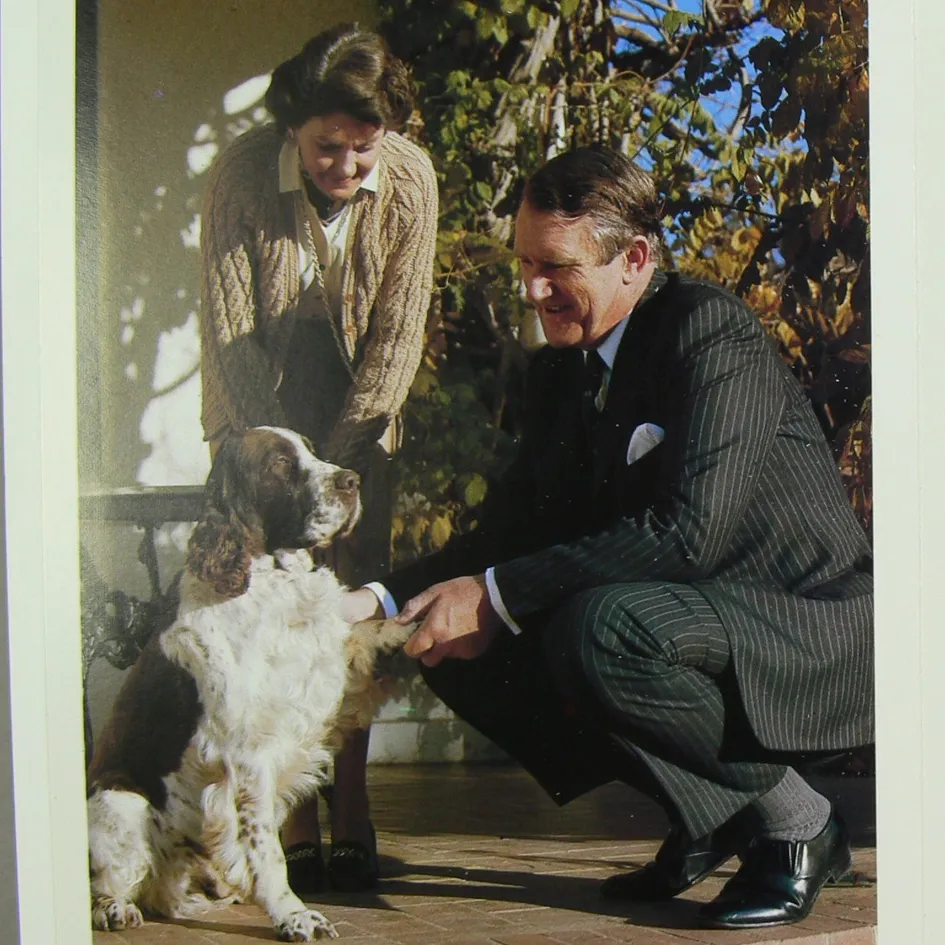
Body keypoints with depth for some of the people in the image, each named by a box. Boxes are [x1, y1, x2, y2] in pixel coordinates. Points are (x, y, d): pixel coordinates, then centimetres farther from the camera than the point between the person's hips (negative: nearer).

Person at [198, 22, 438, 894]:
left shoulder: (411, 179, -15)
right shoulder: (242, 174, -19)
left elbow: (397, 334, -11)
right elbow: (229, 330, -15)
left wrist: (332, 464, -15)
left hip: (359, 415, 1)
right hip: (261, 411, -1)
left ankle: (352, 819, -2)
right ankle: (296, 826, -7)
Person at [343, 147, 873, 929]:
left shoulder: (713, 332, -17)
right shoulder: (560, 370, 9)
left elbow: (687, 531, -28)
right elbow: (514, 529, 9)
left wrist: (496, 595, -26)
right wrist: (380, 598, -7)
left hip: (811, 630, -9)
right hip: (696, 616, 9)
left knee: (599, 627, -34)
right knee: (462, 645, -4)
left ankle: (796, 821, -9)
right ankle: (705, 816, 6)